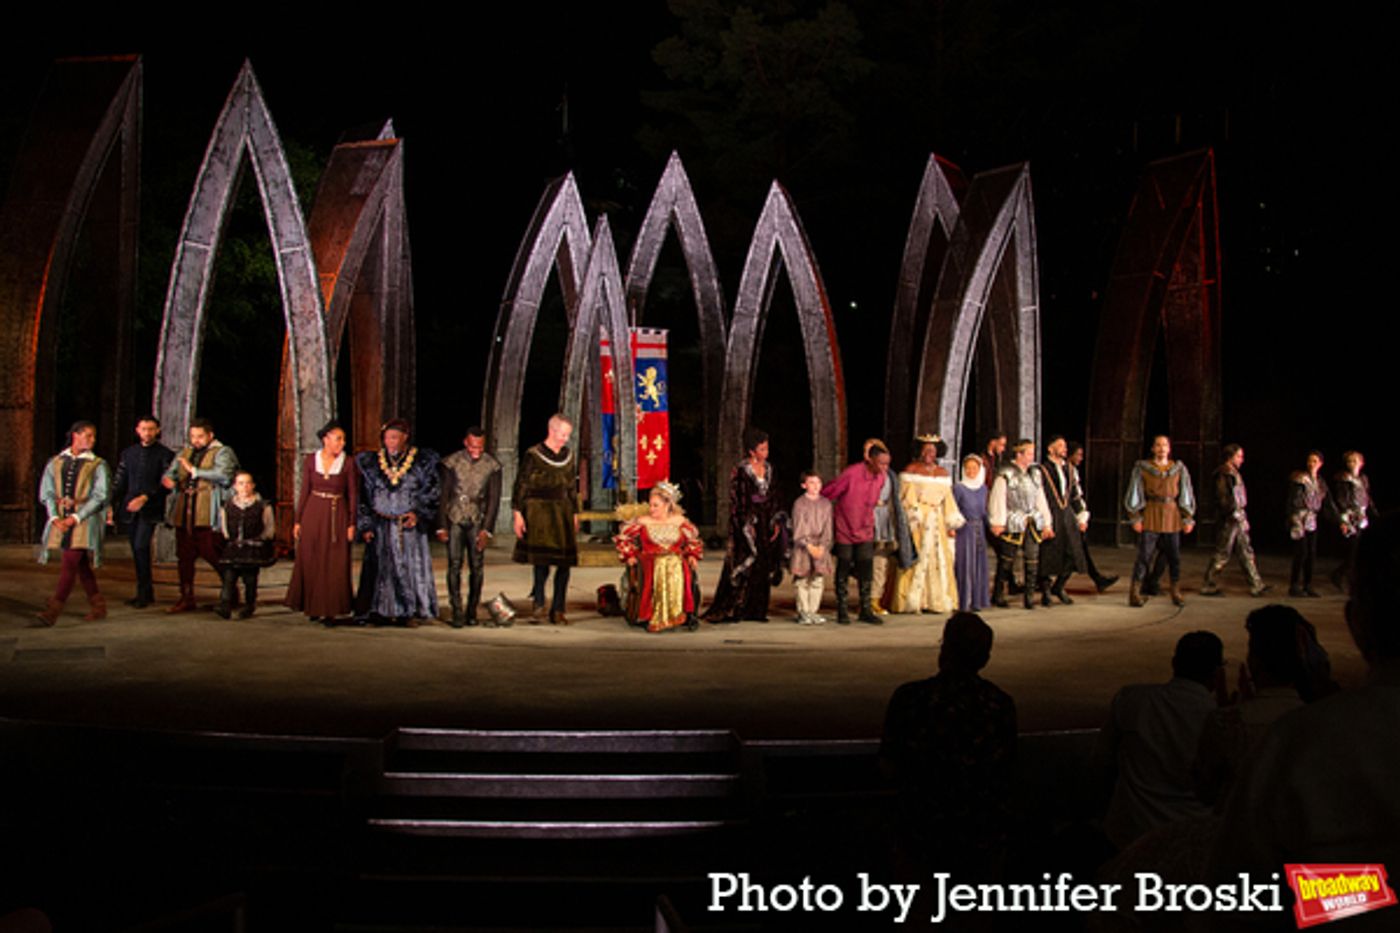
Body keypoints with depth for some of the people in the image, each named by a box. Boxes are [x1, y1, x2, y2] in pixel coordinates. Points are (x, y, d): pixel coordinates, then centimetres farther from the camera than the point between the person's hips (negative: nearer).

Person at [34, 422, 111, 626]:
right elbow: (46, 493, 7)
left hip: (85, 519, -4)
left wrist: (75, 517, -14)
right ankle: (98, 606, 21)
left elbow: (100, 497, -6)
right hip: (60, 520, 4)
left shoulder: (97, 465, 1)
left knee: (70, 563, -11)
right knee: (81, 566, 10)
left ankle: (52, 610, -12)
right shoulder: (56, 462, 10)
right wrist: (55, 517, -8)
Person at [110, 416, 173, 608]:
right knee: (136, 549, 7)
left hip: (150, 509, -5)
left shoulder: (165, 454, 0)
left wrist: (145, 498, -18)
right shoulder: (128, 453, 15)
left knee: (141, 546, -16)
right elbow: (119, 483, 16)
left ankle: (145, 593, -8)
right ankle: (144, 592, 17)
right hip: (131, 509, 5)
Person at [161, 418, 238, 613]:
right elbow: (170, 472, 21)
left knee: (212, 555, -7)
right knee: (184, 556, 7)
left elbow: (223, 475, -16)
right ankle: (186, 599, 16)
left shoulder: (222, 453, 1)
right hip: (183, 514, 6)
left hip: (208, 516, -6)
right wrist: (168, 479, -3)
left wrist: (194, 471, -16)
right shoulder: (184, 453, 21)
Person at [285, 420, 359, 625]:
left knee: (335, 565, -3)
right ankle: (314, 607, 19)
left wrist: (352, 524, -6)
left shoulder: (348, 462, -1)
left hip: (337, 516, -1)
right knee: (311, 563, 5)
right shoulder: (310, 460, 2)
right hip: (313, 514, 2)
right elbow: (304, 491, 6)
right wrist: (298, 520, 2)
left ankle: (330, 611, 5)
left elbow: (353, 495, 0)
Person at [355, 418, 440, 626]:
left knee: (411, 566, -2)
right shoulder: (371, 462, 6)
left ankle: (408, 613, 6)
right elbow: (364, 497, 8)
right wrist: (366, 525, 2)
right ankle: (380, 612, 7)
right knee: (380, 567, -1)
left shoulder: (422, 462, 2)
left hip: (410, 525, -1)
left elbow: (430, 494, 4)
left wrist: (418, 514, -9)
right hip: (381, 526, 1)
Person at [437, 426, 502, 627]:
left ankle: (472, 611, 12)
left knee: (477, 567, 0)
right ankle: (457, 612, -4)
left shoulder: (492, 465, 0)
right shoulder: (451, 462, -2)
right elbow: (443, 495, 2)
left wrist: (487, 529, -4)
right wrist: (442, 526, -2)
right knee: (454, 566, -7)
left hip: (477, 521, 1)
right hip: (454, 520, -1)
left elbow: (494, 499, 2)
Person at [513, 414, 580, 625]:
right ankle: (538, 603, 8)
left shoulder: (569, 457, 12)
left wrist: (575, 514, 17)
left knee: (564, 563, 1)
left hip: (563, 512, 5)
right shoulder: (533, 455, -4)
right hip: (538, 512, -5)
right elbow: (521, 486, -4)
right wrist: (518, 514, -9)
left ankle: (558, 610, 8)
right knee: (542, 560, -12)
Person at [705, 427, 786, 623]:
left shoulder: (769, 469, 11)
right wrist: (747, 527, -15)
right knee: (744, 568, -7)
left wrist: (777, 523, 6)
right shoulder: (741, 472, -8)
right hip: (748, 523, -6)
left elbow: (774, 498, 14)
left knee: (764, 568, 5)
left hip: (766, 524, 6)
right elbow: (738, 502, -11)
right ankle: (727, 611, -1)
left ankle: (756, 610, 12)